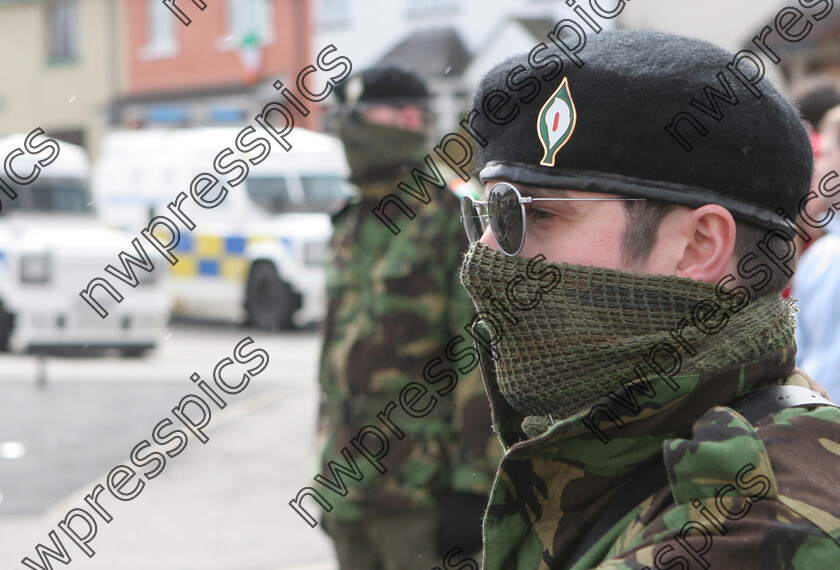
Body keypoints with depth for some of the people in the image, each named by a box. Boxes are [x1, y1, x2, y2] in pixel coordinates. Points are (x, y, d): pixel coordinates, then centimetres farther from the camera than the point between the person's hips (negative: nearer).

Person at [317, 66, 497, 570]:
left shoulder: (452, 225, -10)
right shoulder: (349, 231, 16)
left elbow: (482, 361, -15)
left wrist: (473, 486, -19)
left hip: (423, 491, -8)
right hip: (351, 490, 8)